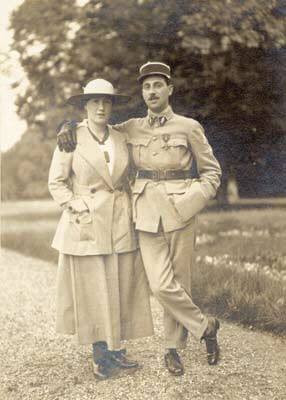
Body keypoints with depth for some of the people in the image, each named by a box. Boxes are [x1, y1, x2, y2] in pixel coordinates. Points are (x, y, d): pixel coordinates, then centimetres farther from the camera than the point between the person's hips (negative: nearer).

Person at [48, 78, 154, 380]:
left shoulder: (120, 140, 9)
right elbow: (56, 182, -2)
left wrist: (131, 215, 7)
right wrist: (79, 210, -11)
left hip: (120, 224, 4)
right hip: (86, 225, -4)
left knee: (121, 287, 5)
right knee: (91, 289, 2)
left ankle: (115, 349, 19)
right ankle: (100, 355, 16)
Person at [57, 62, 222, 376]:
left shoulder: (189, 127, 0)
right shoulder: (132, 128, 8)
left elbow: (212, 171, 5)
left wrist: (192, 203, -9)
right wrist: (69, 127, 3)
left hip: (179, 212, -2)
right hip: (147, 214, 2)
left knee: (179, 282, 3)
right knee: (161, 285, -7)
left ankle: (173, 347, 22)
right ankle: (205, 327, 14)